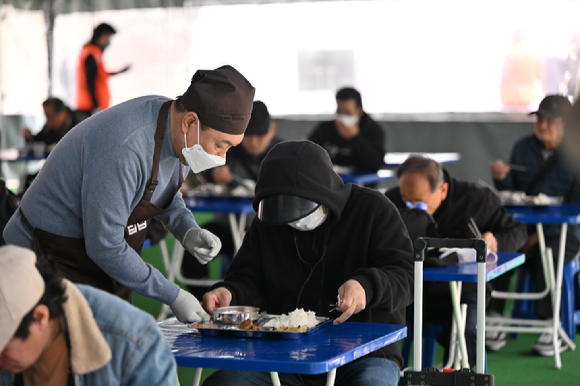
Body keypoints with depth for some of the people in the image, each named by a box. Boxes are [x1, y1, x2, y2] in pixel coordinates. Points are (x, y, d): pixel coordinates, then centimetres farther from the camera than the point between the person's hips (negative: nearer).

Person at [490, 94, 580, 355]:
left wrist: (541, 234, -16)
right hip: (523, 227, 4)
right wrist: (501, 178, -12)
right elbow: (510, 195, 12)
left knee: (546, 255, -35)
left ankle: (549, 329, -26)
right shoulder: (523, 148, 12)